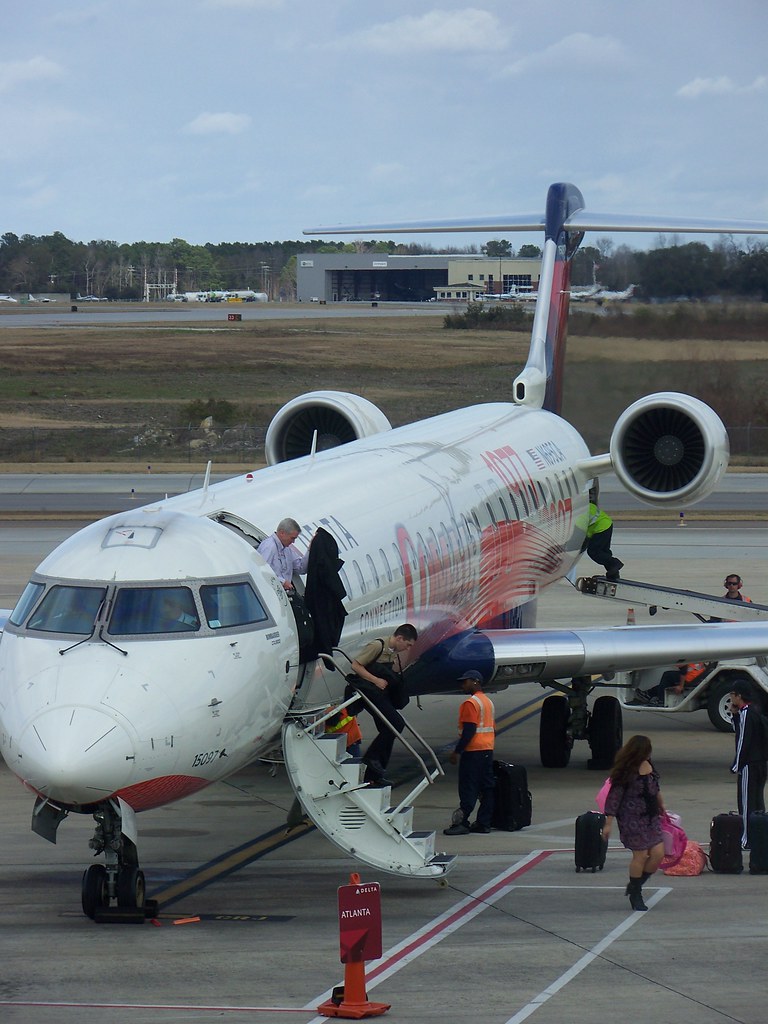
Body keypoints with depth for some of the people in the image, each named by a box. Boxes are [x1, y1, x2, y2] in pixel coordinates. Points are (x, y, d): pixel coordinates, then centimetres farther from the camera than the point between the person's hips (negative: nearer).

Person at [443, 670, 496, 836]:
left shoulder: (470, 703, -13)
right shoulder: (488, 701, 17)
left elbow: (469, 730, -20)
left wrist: (457, 751, -18)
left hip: (473, 751, -9)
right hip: (488, 750, 9)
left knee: (468, 788, -8)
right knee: (486, 787, 7)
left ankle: (462, 822, -9)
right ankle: (484, 823, 9)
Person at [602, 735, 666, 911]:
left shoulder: (648, 764, 6)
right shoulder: (625, 772, -15)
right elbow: (614, 797, -13)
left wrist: (661, 806, 35)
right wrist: (608, 823, -15)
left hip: (651, 816, 7)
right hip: (633, 818, -7)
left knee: (658, 854, 1)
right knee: (640, 855, -4)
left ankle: (635, 886, 19)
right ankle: (635, 894, 14)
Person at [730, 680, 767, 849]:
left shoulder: (746, 713, -18)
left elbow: (743, 741, -20)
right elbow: (738, 730, 22)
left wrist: (737, 765, -15)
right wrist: (735, 714, 6)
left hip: (749, 765, -10)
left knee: (746, 802, -5)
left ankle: (747, 839, -3)